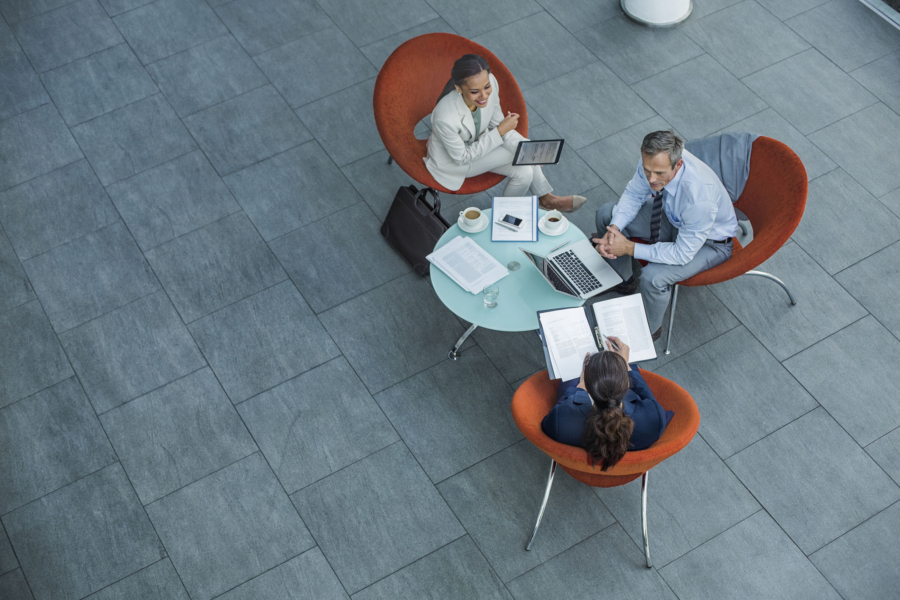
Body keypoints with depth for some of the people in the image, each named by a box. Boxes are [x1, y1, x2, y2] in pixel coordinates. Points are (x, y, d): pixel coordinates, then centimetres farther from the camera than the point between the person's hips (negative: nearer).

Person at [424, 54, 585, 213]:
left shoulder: (490, 83, -26)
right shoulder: (445, 118, -41)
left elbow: (496, 123, -7)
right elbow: (462, 157, -24)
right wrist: (500, 131, -25)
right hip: (452, 161, -5)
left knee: (525, 172, -8)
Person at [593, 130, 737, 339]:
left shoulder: (699, 197, -43)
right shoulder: (653, 159, -26)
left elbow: (683, 254, -32)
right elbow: (634, 194, -6)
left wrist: (630, 248, -32)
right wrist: (614, 228, -24)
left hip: (710, 242, -7)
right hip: (674, 218, 7)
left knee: (652, 276, -30)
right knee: (606, 214, 0)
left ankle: (649, 330, 4)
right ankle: (624, 281, 22)